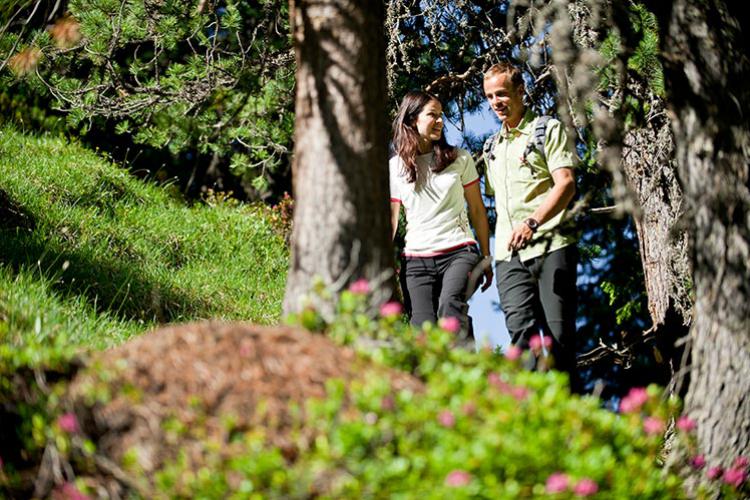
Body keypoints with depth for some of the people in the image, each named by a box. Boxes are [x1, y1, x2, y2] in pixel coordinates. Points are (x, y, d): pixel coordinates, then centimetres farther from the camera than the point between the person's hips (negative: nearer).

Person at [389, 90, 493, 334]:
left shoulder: (460, 159, 9)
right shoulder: (395, 167, 9)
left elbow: (477, 210, 13)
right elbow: (390, 218, 10)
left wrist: (486, 259, 9)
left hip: (459, 252, -1)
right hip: (416, 259, 1)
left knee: (450, 306, -31)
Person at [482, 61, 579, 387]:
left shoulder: (547, 129, 6)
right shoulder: (493, 147, 24)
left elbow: (566, 184, -7)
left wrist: (532, 222, -19)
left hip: (550, 247, -4)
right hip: (509, 253, 4)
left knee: (559, 334, -6)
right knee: (521, 330, -13)